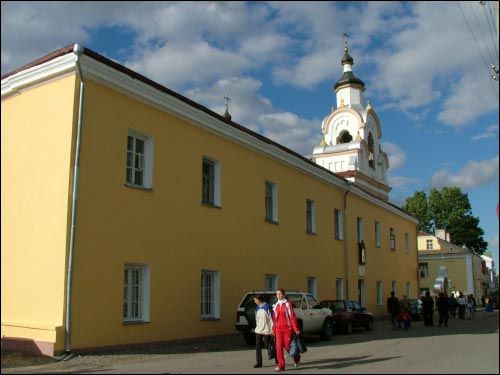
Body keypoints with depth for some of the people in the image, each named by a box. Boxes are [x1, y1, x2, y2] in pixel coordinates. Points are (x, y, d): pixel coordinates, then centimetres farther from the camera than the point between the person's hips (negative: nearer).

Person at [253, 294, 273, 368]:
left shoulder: (267, 307, -12)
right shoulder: (257, 308, 9)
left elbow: (271, 318, -12)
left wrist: (272, 329, -12)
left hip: (266, 330, -6)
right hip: (258, 330, 6)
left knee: (267, 346, 2)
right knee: (258, 347, 2)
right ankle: (259, 362, 9)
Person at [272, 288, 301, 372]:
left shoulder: (287, 304, -5)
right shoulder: (275, 305, 11)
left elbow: (292, 317, -7)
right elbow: (274, 319, 14)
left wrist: (296, 329, -11)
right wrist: (273, 330, 13)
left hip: (287, 328, -4)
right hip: (278, 329, 4)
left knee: (287, 346, -1)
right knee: (279, 347, -3)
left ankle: (297, 358, 28)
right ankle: (281, 365, 2)